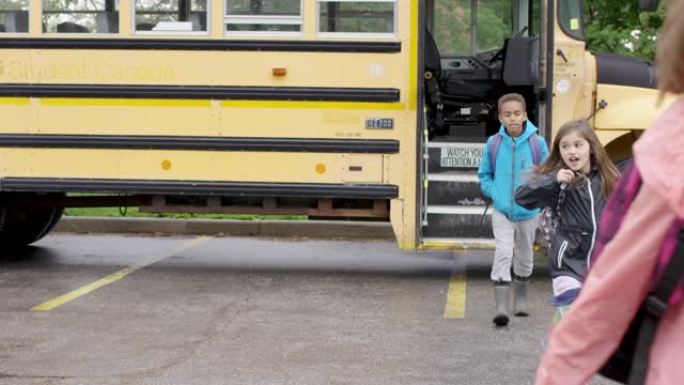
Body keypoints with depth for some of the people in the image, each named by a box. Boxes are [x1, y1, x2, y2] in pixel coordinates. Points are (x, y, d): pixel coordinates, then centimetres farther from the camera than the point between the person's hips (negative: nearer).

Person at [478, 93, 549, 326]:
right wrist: (494, 194, -7)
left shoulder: (537, 143, -8)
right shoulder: (493, 143, -6)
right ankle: (501, 308, -18)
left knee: (524, 257, 17)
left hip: (528, 211, 1)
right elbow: (484, 174, 6)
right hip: (502, 211, -1)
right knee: (503, 254, -14)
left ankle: (521, 299, 36)